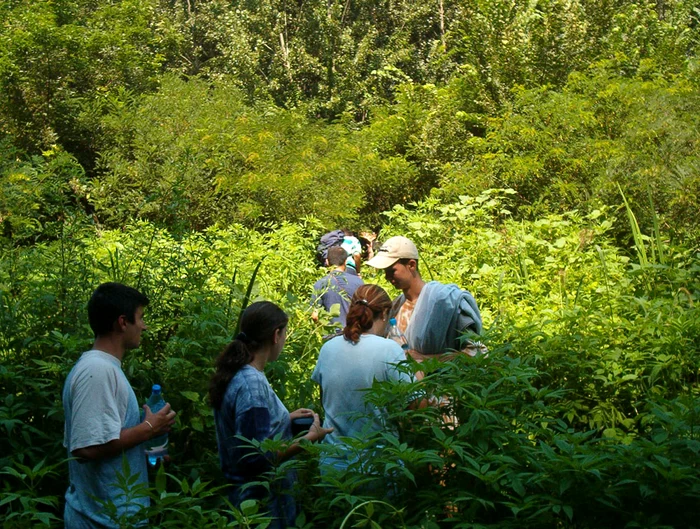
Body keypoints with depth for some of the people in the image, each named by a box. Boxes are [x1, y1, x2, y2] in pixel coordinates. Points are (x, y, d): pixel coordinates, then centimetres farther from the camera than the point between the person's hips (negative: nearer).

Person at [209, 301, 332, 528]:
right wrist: (310, 437, -18)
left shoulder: (237, 373, 3)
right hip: (263, 501, -9)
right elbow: (257, 457, -25)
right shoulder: (253, 384, -24)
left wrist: (286, 417, 15)